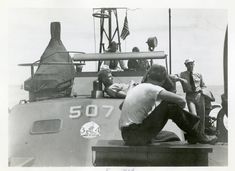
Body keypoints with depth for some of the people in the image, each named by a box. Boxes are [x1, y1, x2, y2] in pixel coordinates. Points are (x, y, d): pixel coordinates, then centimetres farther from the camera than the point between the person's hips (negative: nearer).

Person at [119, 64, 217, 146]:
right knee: (170, 106, -10)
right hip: (135, 136, -8)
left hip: (126, 134, 9)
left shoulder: (136, 87, 13)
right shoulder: (152, 89, -10)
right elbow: (181, 101, -17)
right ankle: (195, 136, 1)